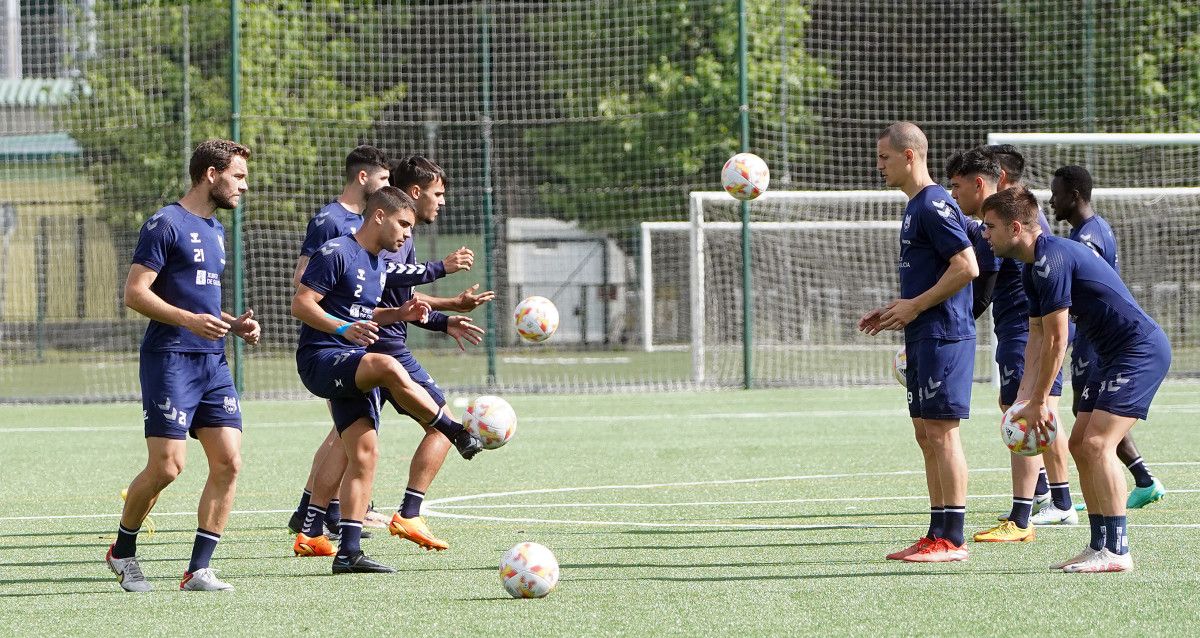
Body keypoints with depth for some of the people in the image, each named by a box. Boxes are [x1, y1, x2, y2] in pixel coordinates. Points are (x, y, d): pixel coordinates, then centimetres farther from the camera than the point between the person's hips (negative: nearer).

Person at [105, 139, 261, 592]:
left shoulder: (215, 231, 20)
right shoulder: (167, 224, -7)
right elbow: (135, 293, -12)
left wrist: (235, 324, 12)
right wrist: (189, 320, -23)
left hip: (213, 362, 8)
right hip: (171, 361, -8)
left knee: (229, 462, -4)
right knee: (166, 466, -10)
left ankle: (198, 569, 0)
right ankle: (122, 552, 13)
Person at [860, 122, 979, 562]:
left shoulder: (934, 204, -13)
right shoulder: (917, 207, 18)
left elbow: (967, 267, -20)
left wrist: (916, 306, -15)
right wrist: (897, 311, 16)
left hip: (942, 336, -10)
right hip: (923, 337, 10)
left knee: (942, 431, -8)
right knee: (926, 435, 11)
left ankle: (951, 541, -7)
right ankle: (938, 535, 14)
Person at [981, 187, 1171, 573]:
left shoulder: (1051, 260, -20)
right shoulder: (1033, 267, 13)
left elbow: (1056, 342, -19)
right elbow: (1038, 336, 17)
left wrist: (1038, 403, -12)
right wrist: (1025, 396, 8)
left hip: (1142, 350, -11)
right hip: (1113, 355, 11)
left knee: (1097, 444, -17)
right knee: (1080, 444, 9)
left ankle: (1117, 552, -16)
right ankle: (1100, 547, 12)